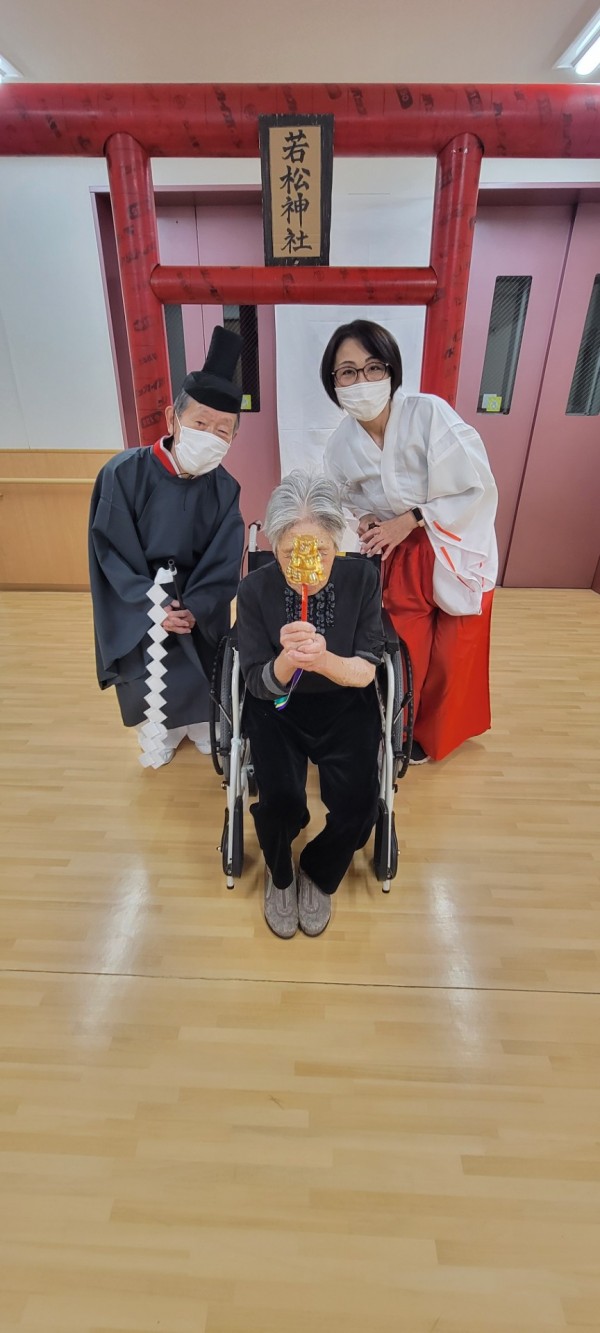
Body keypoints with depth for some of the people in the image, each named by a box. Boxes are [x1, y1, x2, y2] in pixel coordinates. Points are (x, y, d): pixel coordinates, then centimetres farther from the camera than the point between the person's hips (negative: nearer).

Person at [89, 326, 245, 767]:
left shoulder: (224, 489, -12)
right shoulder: (124, 473, -19)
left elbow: (224, 564, -9)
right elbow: (113, 551, -15)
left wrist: (194, 609, -21)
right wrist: (151, 606, -21)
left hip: (199, 604, 2)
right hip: (138, 601, -1)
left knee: (202, 674, 12)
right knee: (150, 677, 9)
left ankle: (202, 725, 43)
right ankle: (159, 730, 39)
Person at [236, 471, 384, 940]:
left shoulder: (362, 578, -14)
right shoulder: (256, 589, -15)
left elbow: (365, 672, -15)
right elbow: (260, 685, -13)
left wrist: (323, 660, -38)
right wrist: (287, 658, -37)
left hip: (346, 705, 1)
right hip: (279, 708, 0)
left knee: (358, 801, -21)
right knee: (281, 800, -23)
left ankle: (319, 875, 15)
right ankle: (280, 875, 15)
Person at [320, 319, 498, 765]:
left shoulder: (429, 413, -23)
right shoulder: (341, 444, -8)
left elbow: (478, 489, -20)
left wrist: (408, 520, -23)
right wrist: (365, 520, -12)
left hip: (457, 552, -2)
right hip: (400, 557, 3)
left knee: (452, 656, 11)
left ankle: (437, 732, 40)